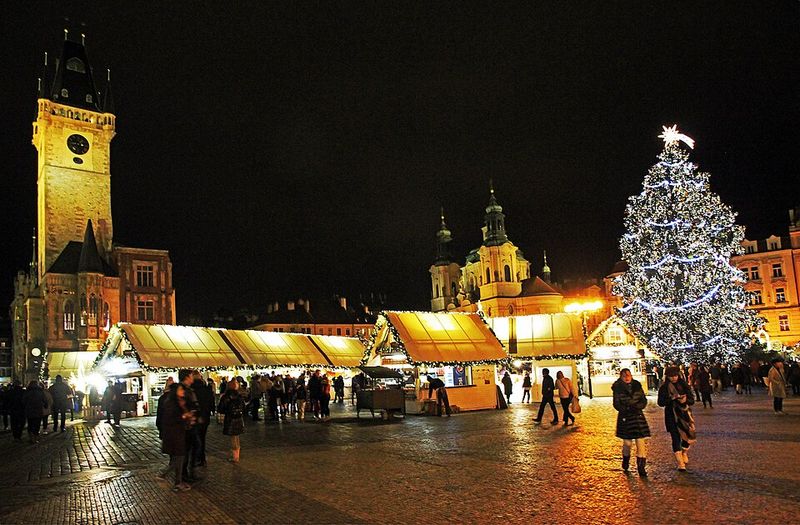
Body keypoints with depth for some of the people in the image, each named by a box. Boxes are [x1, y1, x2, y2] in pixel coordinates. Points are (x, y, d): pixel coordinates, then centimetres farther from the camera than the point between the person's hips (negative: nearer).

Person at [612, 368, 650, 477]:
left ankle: (641, 467, 0)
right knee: (627, 442, 7)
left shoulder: (637, 386, 3)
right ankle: (625, 460, 36)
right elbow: (616, 404, -4)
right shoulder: (617, 389, -4)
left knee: (641, 442, -7)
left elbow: (644, 400, 3)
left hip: (638, 416, 2)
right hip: (624, 417, -1)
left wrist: (636, 407, -15)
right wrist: (627, 409, -19)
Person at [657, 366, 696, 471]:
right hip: (671, 415, -2)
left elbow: (692, 400, 3)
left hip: (684, 413, 2)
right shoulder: (664, 388, -1)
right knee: (676, 438, -6)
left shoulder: (684, 386, 4)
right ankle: (680, 463, 0)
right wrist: (671, 398, -20)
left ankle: (684, 452, 27)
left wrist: (685, 400, -20)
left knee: (690, 436, -5)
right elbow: (660, 402, -5)